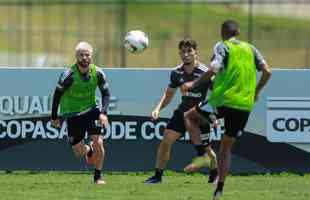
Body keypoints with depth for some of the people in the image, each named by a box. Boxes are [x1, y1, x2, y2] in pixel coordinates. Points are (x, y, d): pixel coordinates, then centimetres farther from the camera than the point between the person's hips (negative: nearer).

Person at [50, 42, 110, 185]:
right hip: (72, 114, -1)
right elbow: (58, 94, -8)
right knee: (79, 152, 2)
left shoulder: (97, 73, -11)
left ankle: (98, 177, 6)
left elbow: (106, 93, -1)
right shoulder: (69, 75, -20)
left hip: (91, 110, 1)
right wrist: (54, 117, -3)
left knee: (98, 142, -14)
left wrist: (103, 113, -17)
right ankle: (89, 150, 42)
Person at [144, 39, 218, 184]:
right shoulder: (176, 73, -2)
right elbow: (169, 93, 12)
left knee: (205, 148, 2)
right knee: (166, 141, -7)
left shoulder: (205, 72, -17)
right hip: (183, 111, 4)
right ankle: (157, 175, 0)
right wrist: (158, 108, -2)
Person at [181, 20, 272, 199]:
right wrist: (256, 92, 19)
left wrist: (194, 84, -6)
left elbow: (213, 70, -17)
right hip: (245, 105, 5)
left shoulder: (222, 46, -2)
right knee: (227, 146, 14)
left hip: (223, 100, -5)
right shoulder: (250, 48, 13)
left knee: (190, 117, 14)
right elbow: (267, 71, 6)